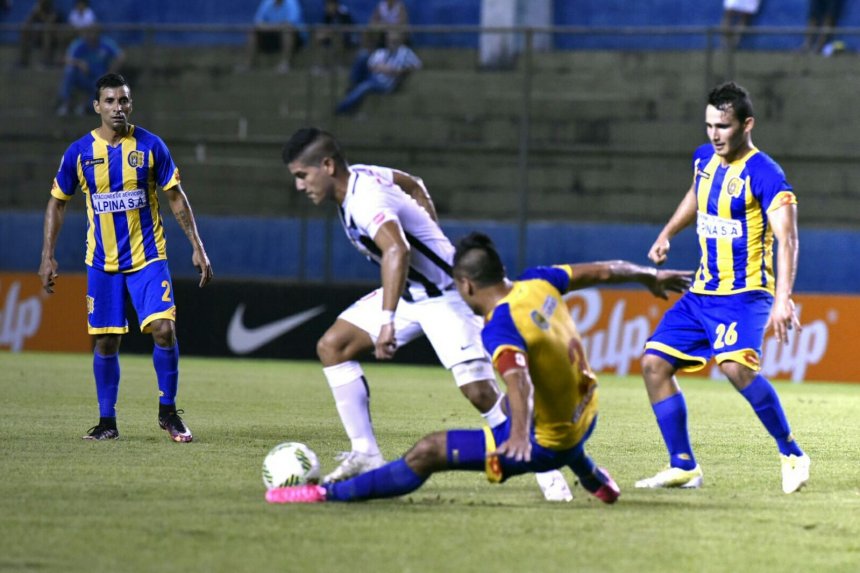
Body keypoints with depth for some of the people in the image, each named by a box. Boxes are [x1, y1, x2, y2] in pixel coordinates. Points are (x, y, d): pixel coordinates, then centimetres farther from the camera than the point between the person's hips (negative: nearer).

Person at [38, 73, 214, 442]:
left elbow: (175, 197, 4)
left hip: (148, 257, -1)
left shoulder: (150, 146, -4)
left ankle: (168, 412, 2)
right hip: (102, 262, 1)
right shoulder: (79, 152, -2)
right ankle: (107, 422, 17)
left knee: (164, 329, -15)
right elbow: (57, 203, 8)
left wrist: (197, 246, -1)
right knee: (106, 342, 3)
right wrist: (48, 257, 3)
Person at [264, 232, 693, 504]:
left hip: (545, 445, -8)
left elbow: (518, 379, -46)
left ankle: (329, 495, -17)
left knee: (427, 453, -14)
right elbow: (601, 271, 7)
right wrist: (649, 276, 25)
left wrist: (520, 431, -62)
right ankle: (595, 482, 59)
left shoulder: (500, 328, -28)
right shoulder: (537, 283, -6)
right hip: (584, 417, 9)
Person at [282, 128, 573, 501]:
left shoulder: (365, 201, -29)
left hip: (444, 295, -10)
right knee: (332, 346, 0)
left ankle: (547, 470, -2)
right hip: (408, 292, 10)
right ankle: (365, 456, 0)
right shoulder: (359, 175, 0)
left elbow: (397, 250, -49)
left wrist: (387, 321, -56)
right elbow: (414, 186, 20)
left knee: (479, 391, -17)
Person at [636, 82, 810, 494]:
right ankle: (683, 467, 10)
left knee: (736, 365, -31)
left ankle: (792, 456, -15)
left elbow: (787, 238, -26)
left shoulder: (764, 174, -17)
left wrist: (783, 299, -36)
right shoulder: (704, 158, 6)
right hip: (702, 291, 8)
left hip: (744, 293, -8)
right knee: (654, 364, 2)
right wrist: (666, 235, 23)